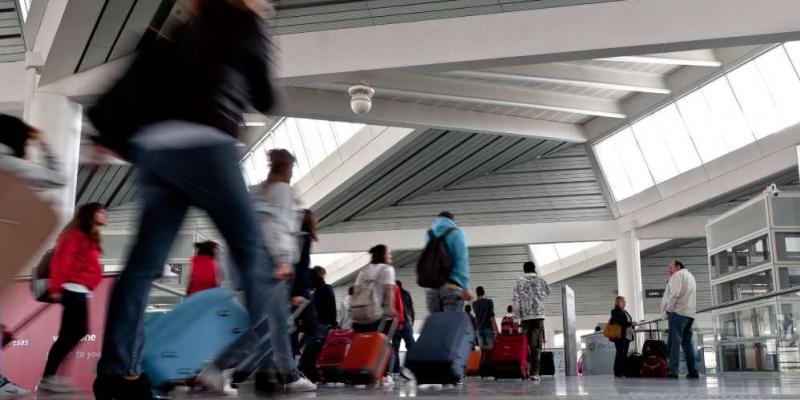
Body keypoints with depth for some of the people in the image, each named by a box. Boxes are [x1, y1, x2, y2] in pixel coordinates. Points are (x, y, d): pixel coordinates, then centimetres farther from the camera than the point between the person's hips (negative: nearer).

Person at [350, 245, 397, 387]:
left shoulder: (364, 270, 24)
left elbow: (356, 290, 16)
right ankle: (384, 375, -5)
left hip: (356, 314, 5)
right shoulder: (387, 268, 8)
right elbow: (389, 289, -6)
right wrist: (391, 308, -17)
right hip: (375, 313, -5)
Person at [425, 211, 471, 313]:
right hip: (451, 287, -4)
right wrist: (465, 287, -11)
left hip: (431, 288, 4)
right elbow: (462, 260, -7)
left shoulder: (429, 234, 17)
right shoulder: (455, 233, 2)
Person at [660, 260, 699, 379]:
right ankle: (693, 371, 8)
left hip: (678, 312, -8)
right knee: (687, 342, 11)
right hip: (689, 313, 8)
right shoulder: (690, 276, 27)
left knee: (674, 341, -12)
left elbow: (674, 294, -14)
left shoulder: (678, 274, -2)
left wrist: (668, 310, -8)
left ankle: (673, 371, -19)